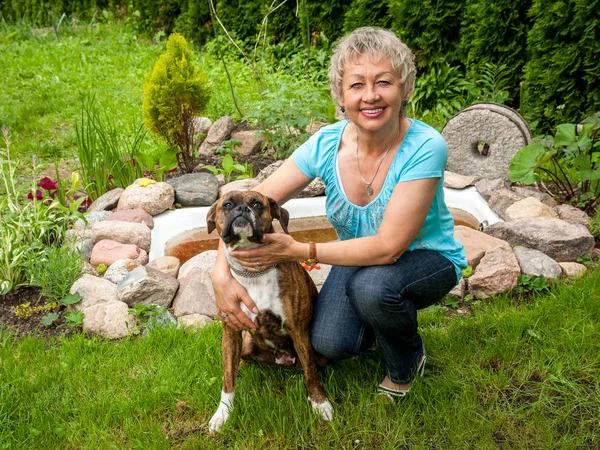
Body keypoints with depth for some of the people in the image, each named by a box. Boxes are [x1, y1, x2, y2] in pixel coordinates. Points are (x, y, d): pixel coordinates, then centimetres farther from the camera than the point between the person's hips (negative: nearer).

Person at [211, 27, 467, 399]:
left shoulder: (425, 148, -30)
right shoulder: (326, 144, -18)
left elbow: (388, 247, -32)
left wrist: (299, 251, -32)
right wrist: (222, 273, -32)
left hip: (429, 259, -3)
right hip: (361, 257, 3)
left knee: (372, 285, -35)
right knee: (330, 343, -19)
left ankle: (407, 361, -1)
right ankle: (379, 324, 18)